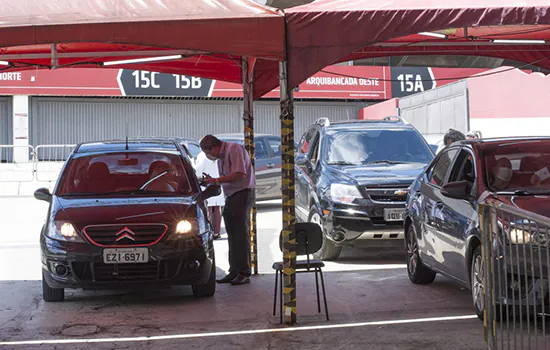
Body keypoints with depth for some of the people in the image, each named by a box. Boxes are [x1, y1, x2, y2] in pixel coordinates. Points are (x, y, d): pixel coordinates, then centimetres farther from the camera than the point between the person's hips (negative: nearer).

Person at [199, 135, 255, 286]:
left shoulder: (234, 149, -11)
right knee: (232, 235, 9)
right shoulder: (220, 157, 17)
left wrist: (216, 180, -17)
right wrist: (211, 181, 5)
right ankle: (234, 272, 14)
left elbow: (239, 174, -21)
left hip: (243, 194, -9)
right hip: (231, 196, 9)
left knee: (241, 234, -9)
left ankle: (244, 273, -6)